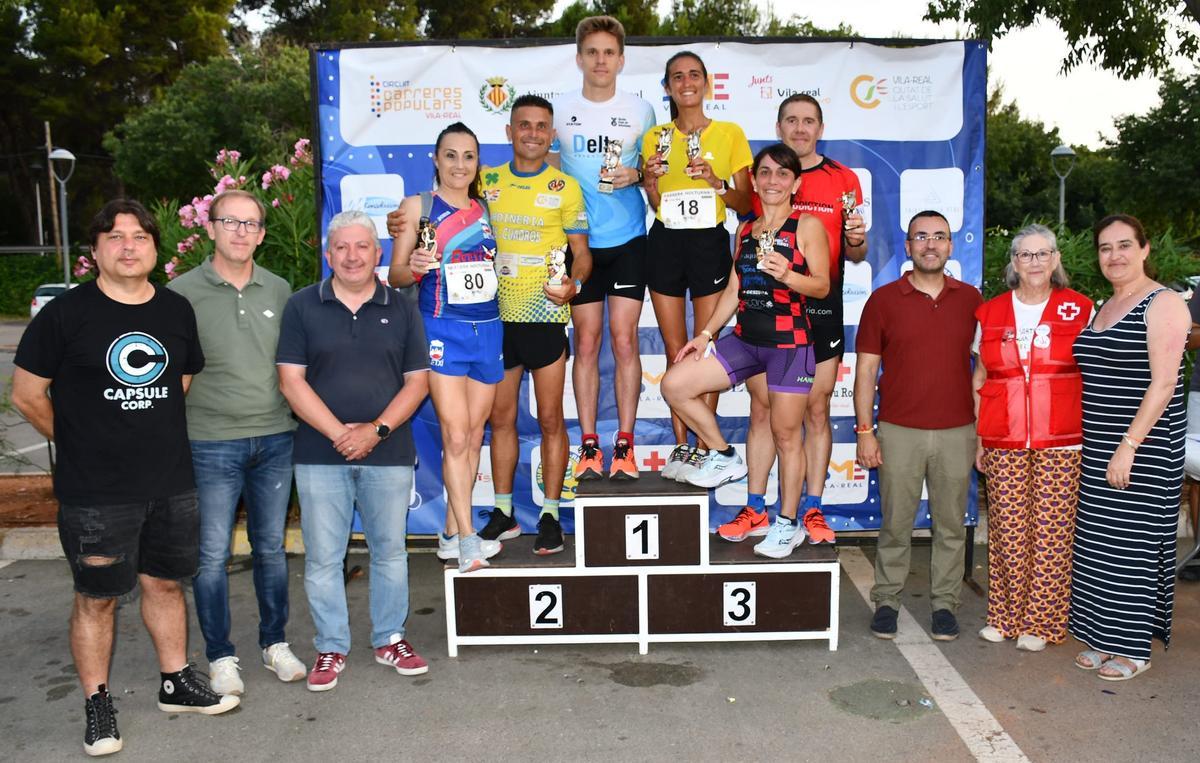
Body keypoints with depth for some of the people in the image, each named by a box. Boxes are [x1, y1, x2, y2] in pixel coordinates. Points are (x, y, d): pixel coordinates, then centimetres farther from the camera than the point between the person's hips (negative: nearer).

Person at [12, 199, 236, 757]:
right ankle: (97, 705, 23)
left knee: (165, 583, 17)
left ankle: (176, 683, 32)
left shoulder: (177, 311, 5)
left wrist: (155, 434, 13)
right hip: (95, 494, -4)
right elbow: (27, 395, -3)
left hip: (172, 483, 4)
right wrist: (81, 442, 4)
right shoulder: (65, 314, -8)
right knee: (96, 597, 8)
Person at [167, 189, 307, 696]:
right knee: (212, 555, 5)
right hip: (211, 444, -3)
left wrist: (301, 424, 10)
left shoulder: (279, 291, 6)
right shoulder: (182, 292, -5)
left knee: (272, 548, 13)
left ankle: (275, 643, 28)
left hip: (275, 439, 3)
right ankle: (220, 656, 21)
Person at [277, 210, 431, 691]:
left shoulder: (401, 310, 6)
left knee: (390, 550, 10)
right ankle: (330, 648, 20)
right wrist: (338, 433, -11)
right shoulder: (302, 307, 3)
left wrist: (377, 430, -10)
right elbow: (291, 380, -3)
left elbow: (417, 380, 3)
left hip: (389, 453, 1)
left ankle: (390, 640, 26)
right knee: (322, 556, 5)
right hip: (320, 455, -1)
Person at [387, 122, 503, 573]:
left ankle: (452, 535, 18)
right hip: (442, 329, -5)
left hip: (488, 329, 5)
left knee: (474, 436, 7)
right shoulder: (418, 206, 1)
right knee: (455, 435, -11)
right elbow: (395, 275, -1)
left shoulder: (485, 210, 13)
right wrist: (415, 267, -22)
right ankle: (468, 540, -6)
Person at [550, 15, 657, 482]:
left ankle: (624, 446, 6)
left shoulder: (640, 111, 5)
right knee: (586, 343, 3)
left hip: (628, 240, 0)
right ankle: (589, 446, 10)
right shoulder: (558, 110, 5)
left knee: (624, 340, -2)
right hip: (579, 242, 1)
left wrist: (636, 174, -9)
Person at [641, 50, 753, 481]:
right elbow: (655, 205, 10)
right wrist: (651, 179, -10)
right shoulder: (656, 138, 8)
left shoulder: (730, 134, 3)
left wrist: (715, 181, -14)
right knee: (675, 351, 5)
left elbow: (745, 204, 3)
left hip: (710, 243, -2)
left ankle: (703, 448, 8)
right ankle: (681, 445, 14)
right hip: (665, 244, 2)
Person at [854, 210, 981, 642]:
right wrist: (864, 431, -4)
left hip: (957, 432, 2)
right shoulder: (884, 300, 2)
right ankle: (886, 602, 17)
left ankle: (944, 604, 21)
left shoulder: (970, 299, 7)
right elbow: (866, 369, 1)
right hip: (899, 432, -1)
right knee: (895, 524, 5)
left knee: (951, 526, 8)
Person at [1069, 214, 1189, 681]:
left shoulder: (1163, 304, -9)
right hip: (1099, 448, 7)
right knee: (1099, 542, 10)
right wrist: (1099, 445, 13)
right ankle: (1104, 638, 22)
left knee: (1134, 542, -1)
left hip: (1145, 447, -7)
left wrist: (1129, 445, -21)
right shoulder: (1102, 308, 15)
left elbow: (1164, 382, -16)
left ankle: (1134, 649, 12)